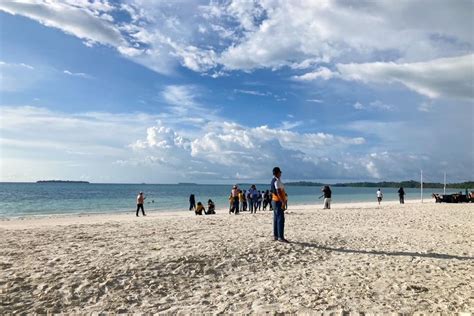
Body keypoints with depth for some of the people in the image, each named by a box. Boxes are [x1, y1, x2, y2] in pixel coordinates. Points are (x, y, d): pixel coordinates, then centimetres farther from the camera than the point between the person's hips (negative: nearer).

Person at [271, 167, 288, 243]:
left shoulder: (273, 180, 13)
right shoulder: (277, 181, -17)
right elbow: (278, 192, -25)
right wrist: (283, 202, -27)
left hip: (274, 201, 10)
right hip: (278, 201, -10)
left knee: (276, 219, 13)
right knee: (280, 219, -9)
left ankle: (275, 236, 19)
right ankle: (280, 237, -10)